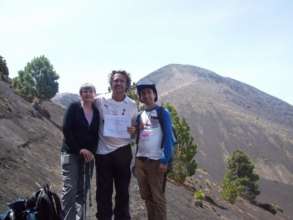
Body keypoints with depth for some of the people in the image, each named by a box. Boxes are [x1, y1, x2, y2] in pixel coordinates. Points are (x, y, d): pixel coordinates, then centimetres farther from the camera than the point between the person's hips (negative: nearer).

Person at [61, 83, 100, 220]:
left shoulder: (96, 112, 10)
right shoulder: (74, 108, -1)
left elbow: (96, 134, 8)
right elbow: (66, 130, -9)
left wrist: (92, 151, -9)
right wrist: (79, 149, -14)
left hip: (88, 154, 4)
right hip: (71, 152, -4)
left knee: (82, 190, 4)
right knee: (70, 189, -10)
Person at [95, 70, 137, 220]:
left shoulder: (132, 105, 1)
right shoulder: (100, 101, -5)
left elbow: (136, 126, 12)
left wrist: (134, 131, -11)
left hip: (122, 151, 1)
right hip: (103, 151, -1)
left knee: (123, 189, 9)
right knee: (104, 190, 8)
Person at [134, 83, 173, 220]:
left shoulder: (162, 112, -3)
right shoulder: (140, 115, 14)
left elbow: (168, 137, -8)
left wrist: (165, 161, -16)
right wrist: (136, 160, 11)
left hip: (156, 161, -5)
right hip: (140, 161, 6)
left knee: (157, 197, -1)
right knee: (146, 197, 11)